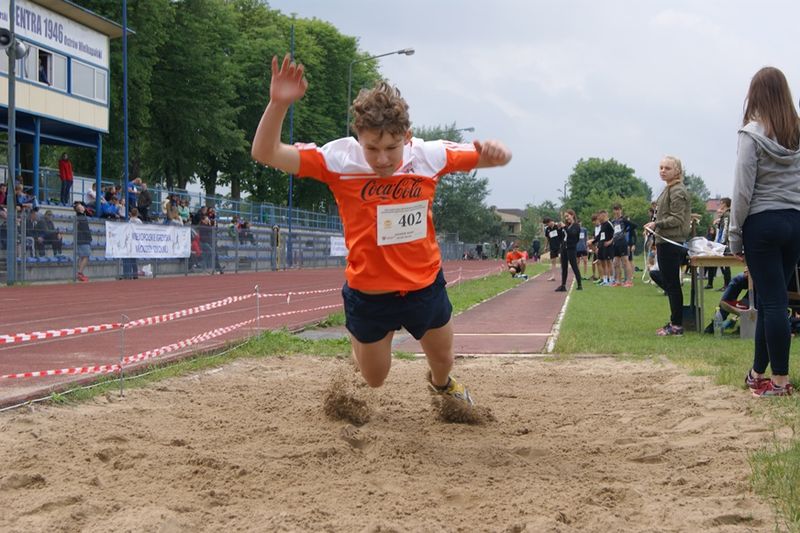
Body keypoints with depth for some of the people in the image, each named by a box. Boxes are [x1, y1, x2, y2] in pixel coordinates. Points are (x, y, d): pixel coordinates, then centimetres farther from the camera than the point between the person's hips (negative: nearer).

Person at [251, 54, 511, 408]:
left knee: (443, 362, 24)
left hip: (425, 286, 2)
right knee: (373, 379, 17)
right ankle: (359, 338, 52)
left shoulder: (430, 156, -12)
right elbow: (265, 153, -24)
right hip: (369, 293, -2)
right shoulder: (339, 160, -19)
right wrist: (278, 104, -41)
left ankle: (442, 385, 62)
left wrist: (494, 150, -28)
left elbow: (496, 157, -3)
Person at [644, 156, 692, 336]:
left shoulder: (677, 191, -12)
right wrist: (655, 227, 18)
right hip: (665, 242, 10)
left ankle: (677, 324, -2)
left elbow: (677, 219, -18)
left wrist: (656, 224, -21)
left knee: (671, 283, -6)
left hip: (671, 243, -10)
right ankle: (674, 322, 19)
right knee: (668, 283, 13)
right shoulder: (668, 189, 18)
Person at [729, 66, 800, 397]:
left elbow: (743, 190, -10)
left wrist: (735, 234, -3)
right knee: (770, 299, 13)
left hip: (762, 223, -5)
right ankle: (758, 373, 22)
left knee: (772, 301, -3)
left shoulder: (752, 134, -9)